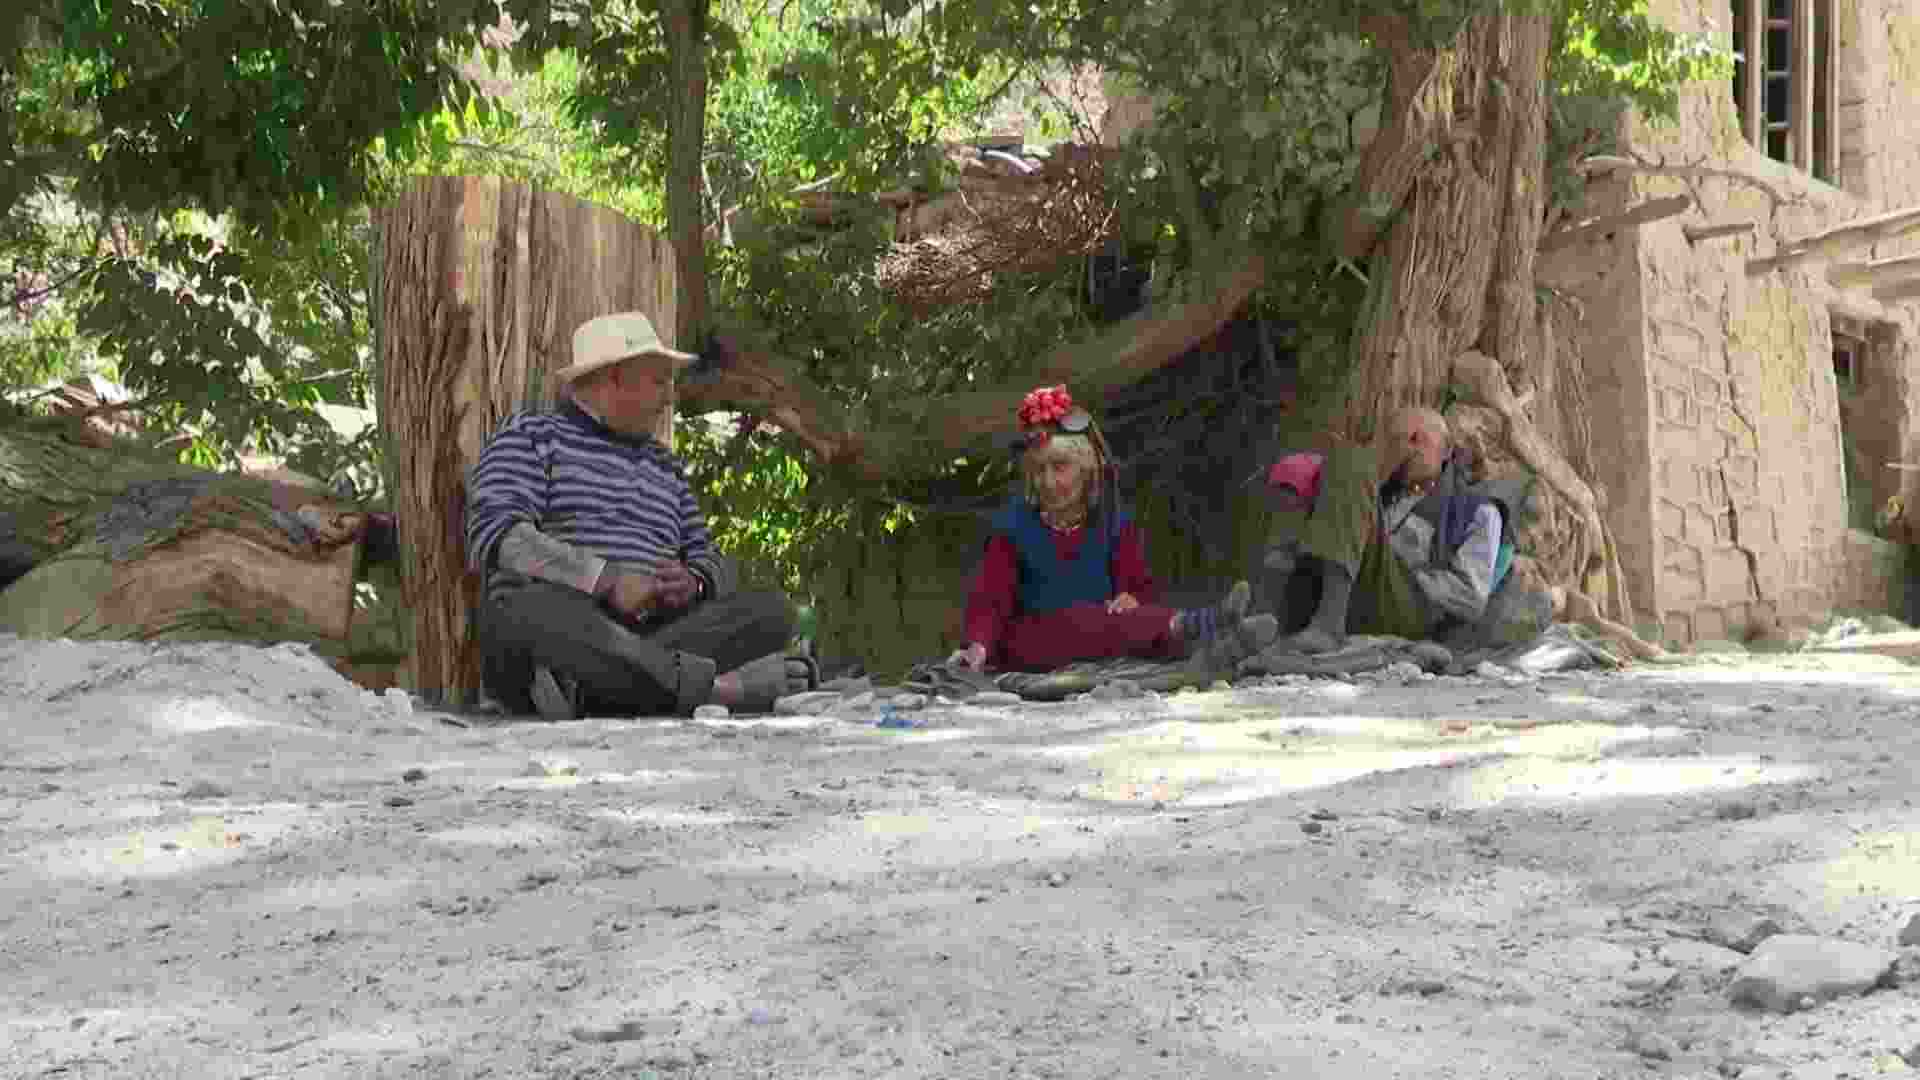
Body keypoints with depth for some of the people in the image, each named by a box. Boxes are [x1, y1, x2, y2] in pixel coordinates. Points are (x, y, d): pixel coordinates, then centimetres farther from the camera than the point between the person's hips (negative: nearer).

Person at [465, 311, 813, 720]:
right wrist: (608, 583, -20)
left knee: (771, 611, -18)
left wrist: (692, 583, -6)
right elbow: (495, 538, -10)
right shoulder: (529, 436, 8)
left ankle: (580, 687, -34)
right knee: (527, 612, -40)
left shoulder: (663, 466, 26)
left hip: (646, 643, 5)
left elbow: (716, 569, 20)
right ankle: (717, 686, -39)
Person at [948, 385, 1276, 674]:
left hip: (1100, 635, 3)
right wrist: (979, 645, -23)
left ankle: (1209, 652, -60)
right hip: (1033, 638, -3)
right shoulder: (1014, 527, 2)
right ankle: (1186, 626, -57)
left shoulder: (1113, 523, 10)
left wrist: (1133, 600, -18)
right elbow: (989, 599, -4)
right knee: (1085, 620, -34)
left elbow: (1142, 587, 7)